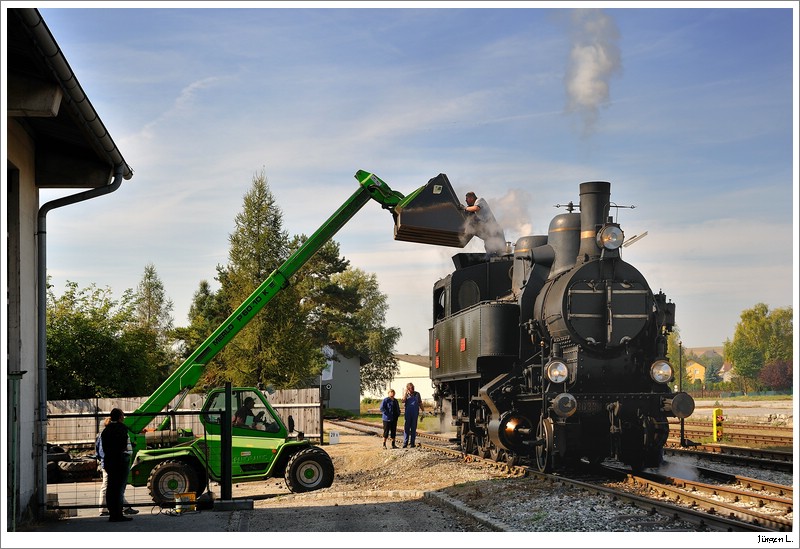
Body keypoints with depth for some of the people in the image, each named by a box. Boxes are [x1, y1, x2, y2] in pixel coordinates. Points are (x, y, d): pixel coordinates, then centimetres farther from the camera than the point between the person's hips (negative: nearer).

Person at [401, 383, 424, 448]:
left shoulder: (417, 394, 7)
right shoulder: (406, 395, 6)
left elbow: (420, 403, 11)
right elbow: (403, 401, -14)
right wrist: (406, 393, -13)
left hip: (415, 413, 0)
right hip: (407, 413, 0)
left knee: (413, 428, 4)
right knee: (406, 428, -2)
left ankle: (412, 443, 9)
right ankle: (405, 443, 0)